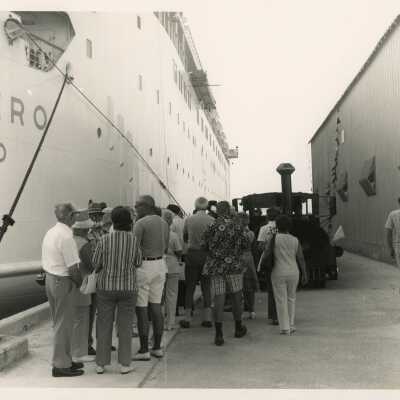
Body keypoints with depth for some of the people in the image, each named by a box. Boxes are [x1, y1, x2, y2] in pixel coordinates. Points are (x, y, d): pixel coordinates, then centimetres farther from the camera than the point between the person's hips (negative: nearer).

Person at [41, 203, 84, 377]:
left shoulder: (50, 232, 8)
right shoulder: (66, 237, -21)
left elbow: (48, 260, 13)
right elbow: (72, 268, -20)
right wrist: (80, 283, -3)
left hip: (50, 278, 10)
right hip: (62, 281, -10)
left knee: (59, 322, 17)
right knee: (63, 324, -1)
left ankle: (64, 360, 28)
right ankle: (60, 365, 7)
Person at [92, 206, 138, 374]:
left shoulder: (104, 240, -12)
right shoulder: (134, 240, -9)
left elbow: (96, 263, -4)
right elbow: (135, 262, -1)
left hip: (106, 286, 0)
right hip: (127, 287, 1)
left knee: (104, 325, 10)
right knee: (125, 326, 10)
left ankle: (101, 364, 17)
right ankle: (124, 364, 14)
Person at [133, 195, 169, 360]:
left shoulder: (140, 223, -14)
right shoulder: (164, 223, 10)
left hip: (144, 265, -7)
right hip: (160, 264, 8)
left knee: (141, 309, -1)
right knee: (156, 306, 12)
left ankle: (144, 350, 2)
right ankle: (157, 347, 16)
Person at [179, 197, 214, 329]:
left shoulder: (188, 220, -3)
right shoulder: (212, 220, -6)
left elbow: (184, 238, 7)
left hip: (192, 254, 0)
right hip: (207, 255, 0)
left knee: (190, 287, 8)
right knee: (206, 286, 9)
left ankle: (187, 319, 10)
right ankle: (207, 318, 11)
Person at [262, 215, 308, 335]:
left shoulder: (274, 238, -9)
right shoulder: (295, 240, 0)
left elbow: (266, 253, -10)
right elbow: (301, 259, 1)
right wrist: (304, 274, 8)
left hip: (279, 274, -3)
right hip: (293, 273, 3)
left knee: (281, 300, 4)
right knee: (291, 298, 18)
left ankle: (285, 328, 5)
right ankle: (291, 325, 18)